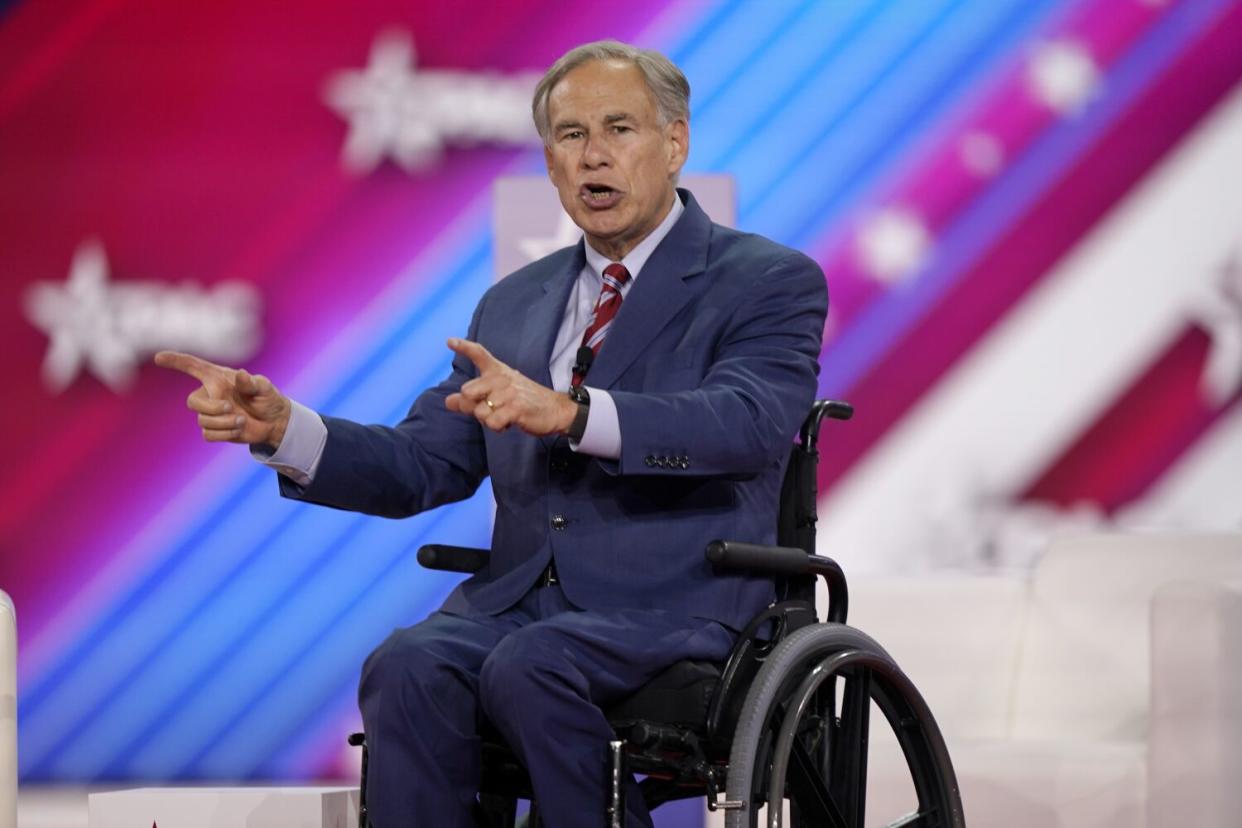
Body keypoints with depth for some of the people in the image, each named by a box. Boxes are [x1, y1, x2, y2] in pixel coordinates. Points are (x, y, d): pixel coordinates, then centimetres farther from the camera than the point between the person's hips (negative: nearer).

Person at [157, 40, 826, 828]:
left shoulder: (771, 282, 2)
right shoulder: (515, 304, 20)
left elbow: (750, 421, -19)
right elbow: (421, 468, 16)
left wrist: (569, 412, -34)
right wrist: (280, 427, -3)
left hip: (674, 607, -5)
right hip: (518, 599, 5)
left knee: (528, 668, -34)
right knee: (408, 672, -27)